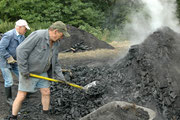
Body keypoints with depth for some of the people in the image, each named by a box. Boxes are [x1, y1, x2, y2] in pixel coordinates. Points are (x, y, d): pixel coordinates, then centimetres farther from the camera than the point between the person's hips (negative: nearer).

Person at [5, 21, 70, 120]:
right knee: (21, 96, -3)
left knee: (46, 92, 7)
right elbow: (21, 50, -29)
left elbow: (54, 61, 8)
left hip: (41, 72, 7)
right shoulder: (38, 36, -28)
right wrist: (24, 70, -27)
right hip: (28, 72, -7)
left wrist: (60, 75, 0)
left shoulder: (55, 43, -1)